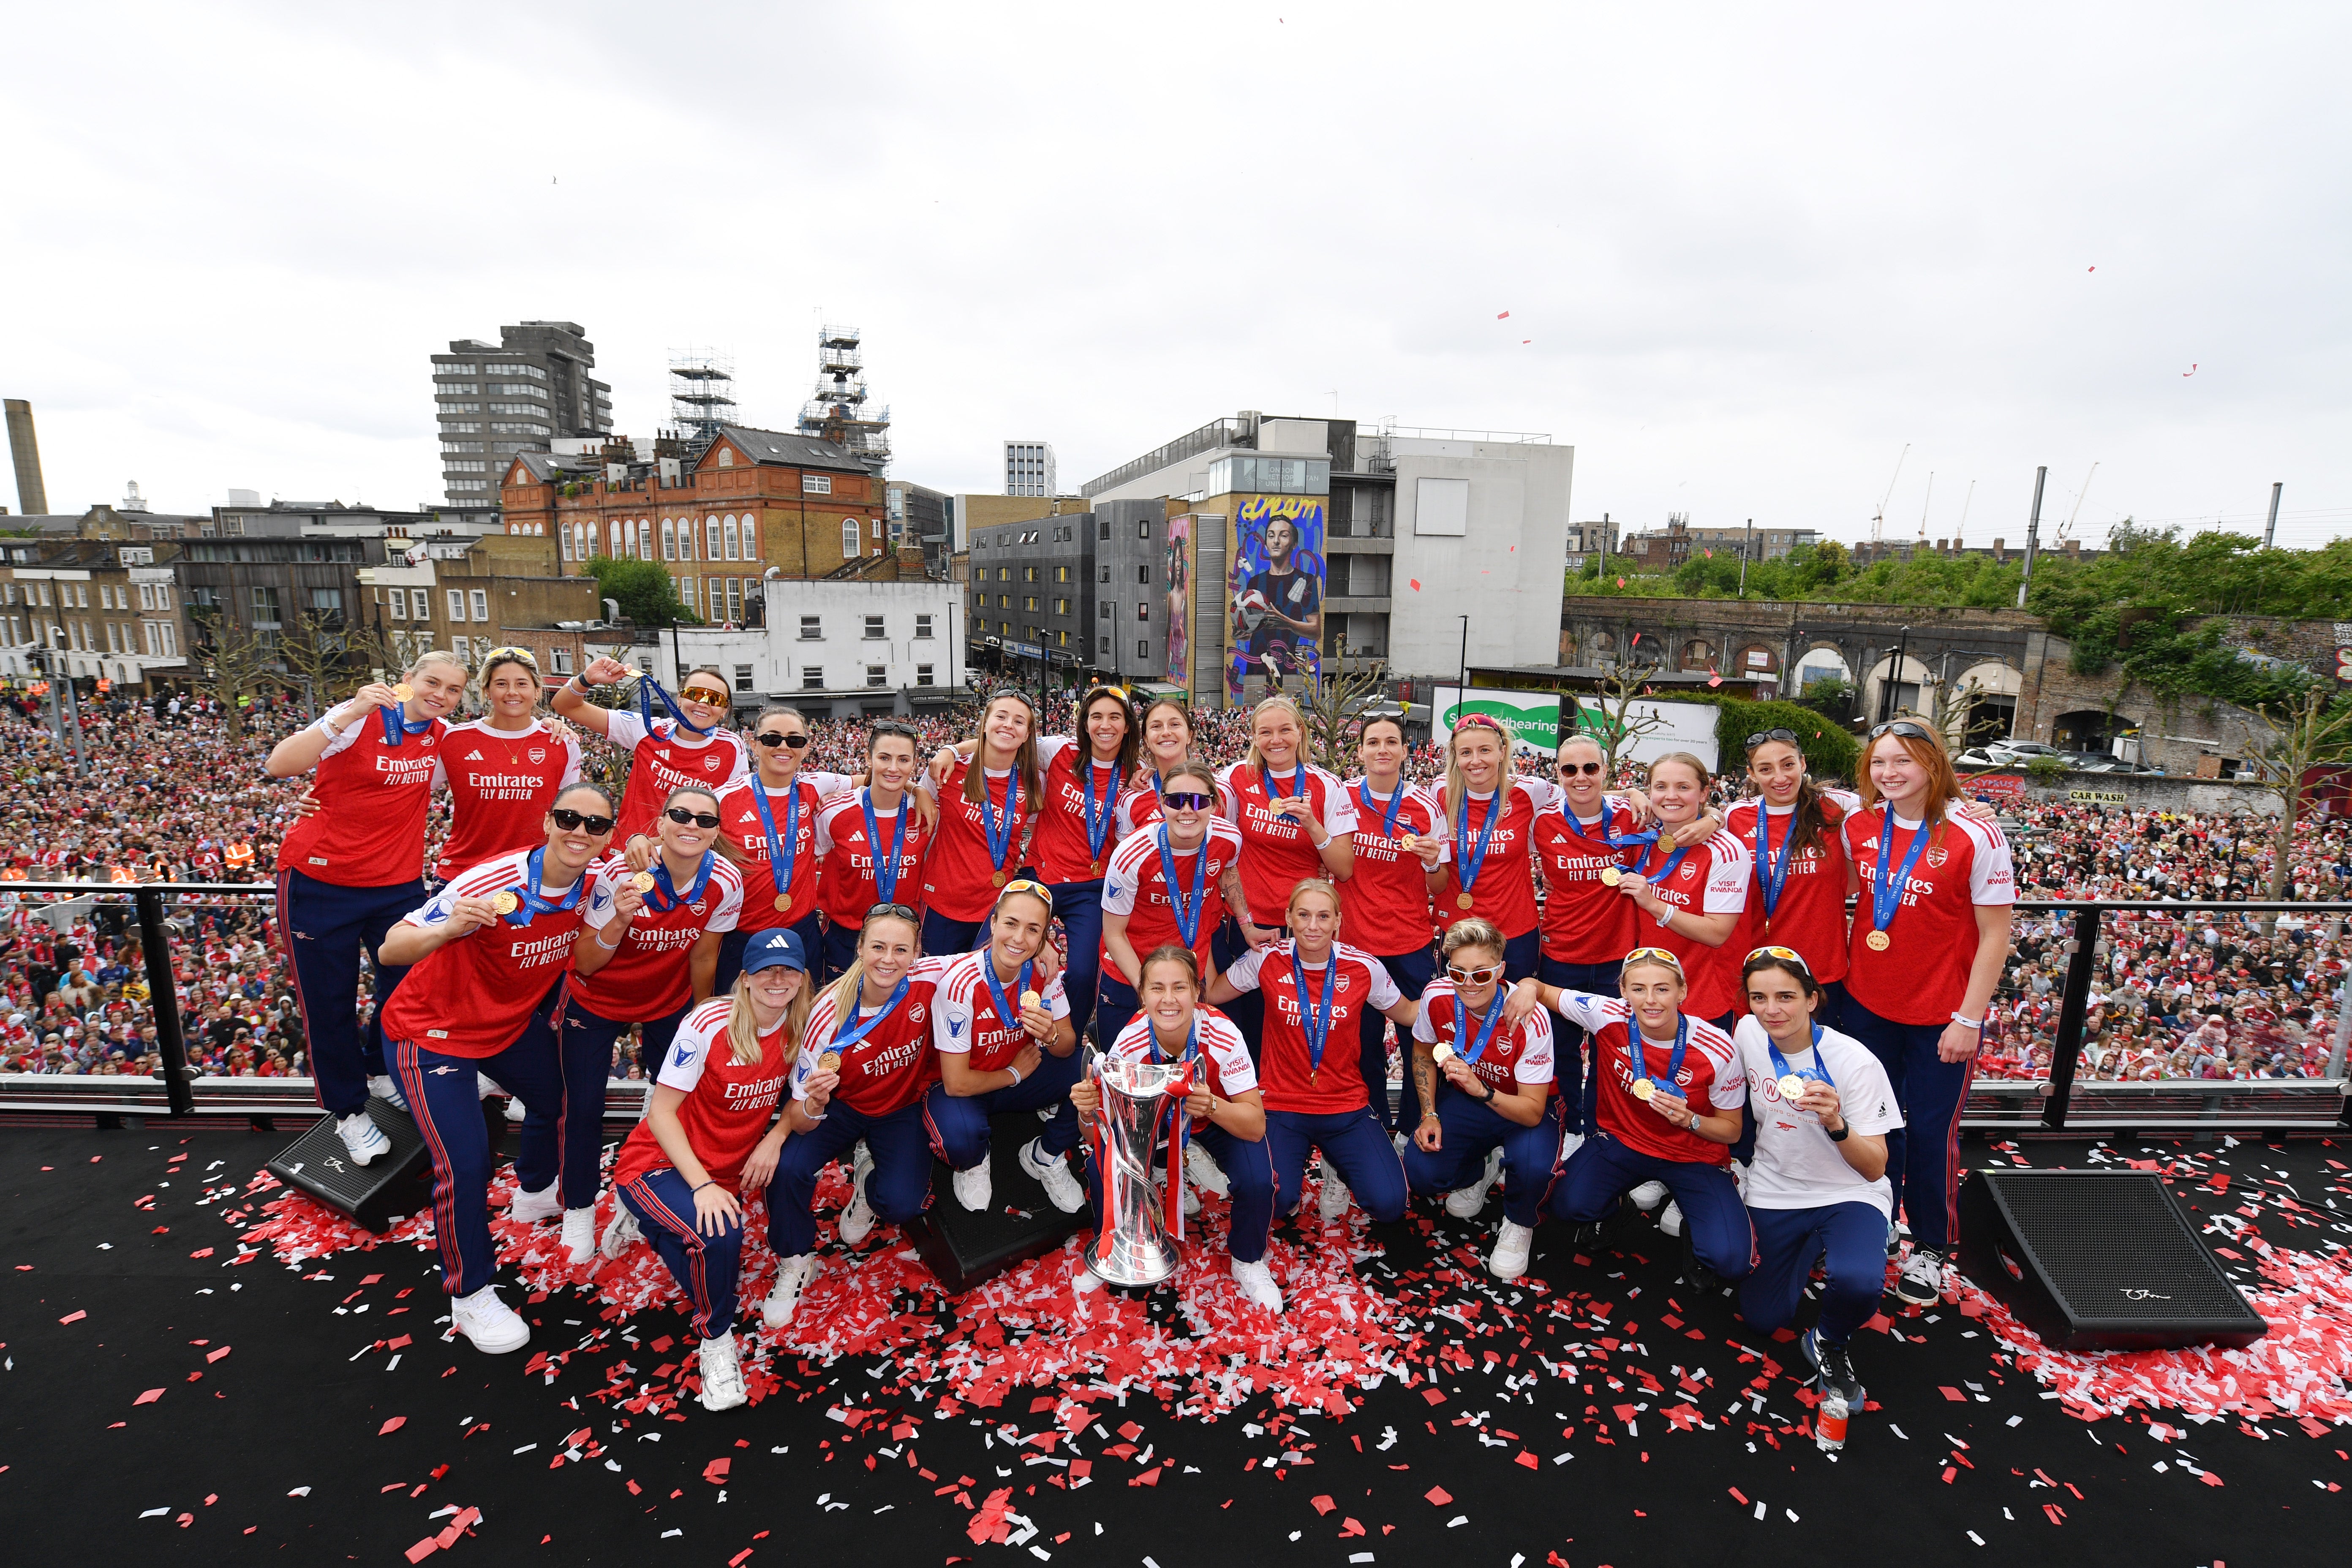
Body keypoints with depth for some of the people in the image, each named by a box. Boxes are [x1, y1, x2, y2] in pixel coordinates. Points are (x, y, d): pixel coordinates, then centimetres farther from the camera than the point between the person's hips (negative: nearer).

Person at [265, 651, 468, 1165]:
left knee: (404, 987, 12)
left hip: (399, 885, 4)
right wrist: (350, 715, -34)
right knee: (329, 1003, 7)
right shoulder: (360, 718, -12)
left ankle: (381, 1071, 41)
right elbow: (279, 765, -23)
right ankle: (349, 1111, 25)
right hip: (321, 882, -4)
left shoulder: (444, 737, 2)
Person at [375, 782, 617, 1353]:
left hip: (511, 1024, 6)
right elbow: (391, 949, -28)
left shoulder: (593, 886, -14)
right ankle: (470, 1294, 13)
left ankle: (537, 1188, 54)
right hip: (433, 1031, -6)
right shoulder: (491, 883, -33)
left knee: (559, 1098, 21)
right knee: (465, 1165, -12)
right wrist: (448, 929, -48)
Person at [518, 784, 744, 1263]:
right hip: (596, 1003, -2)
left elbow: (702, 959, -5)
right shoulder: (619, 875, -30)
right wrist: (620, 919, -40)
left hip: (669, 1003, 2)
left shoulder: (726, 883, -23)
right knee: (583, 1106, 1)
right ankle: (578, 1208, 25)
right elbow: (585, 965, -21)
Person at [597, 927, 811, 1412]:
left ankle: (647, 1221, 29)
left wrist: (774, 1139, -18)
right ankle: (716, 1341, -1)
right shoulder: (708, 1025, -21)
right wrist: (702, 1185, -25)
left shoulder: (799, 1029, -7)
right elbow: (661, 1112, -16)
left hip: (731, 1169, 6)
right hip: (660, 1163, -6)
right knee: (719, 1235, -31)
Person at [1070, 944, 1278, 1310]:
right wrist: (1089, 1111, -46)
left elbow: (1256, 1125, -30)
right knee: (1099, 1167, -22)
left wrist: (1211, 1105, -50)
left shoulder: (1223, 1036, -34)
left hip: (1219, 1121, -1)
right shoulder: (1130, 1043, -30)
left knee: (1256, 1180, -27)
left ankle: (1247, 1261, 7)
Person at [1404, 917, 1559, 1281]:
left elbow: (1533, 1112, -28)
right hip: (1462, 1099, 4)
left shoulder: (1530, 1018, -31)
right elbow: (1422, 1053, 2)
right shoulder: (1437, 996, -20)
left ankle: (1519, 1224, 3)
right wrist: (1429, 1115, -7)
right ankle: (1478, 1171, 20)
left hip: (1522, 1110, -3)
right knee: (1421, 1173, -17)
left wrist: (1482, 1091, -45)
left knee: (1533, 1165, -35)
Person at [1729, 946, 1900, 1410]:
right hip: (1774, 1193, 4)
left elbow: (1875, 1169, -19)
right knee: (1762, 1319, 3)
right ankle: (1810, 1251, 32)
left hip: (1849, 1196, -3)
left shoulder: (1856, 1063, -21)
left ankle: (1830, 1342, 2)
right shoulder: (1748, 1033, -10)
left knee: (1859, 1283, -34)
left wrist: (1836, 1124, -37)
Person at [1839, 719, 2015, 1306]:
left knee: (1931, 1133, 8)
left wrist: (1968, 1020, -13)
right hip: (1866, 1004, 4)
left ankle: (1930, 1247, 29)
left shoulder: (1975, 838, -17)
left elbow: (1995, 936, -13)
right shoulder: (1858, 826, -4)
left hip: (1940, 1016, -4)